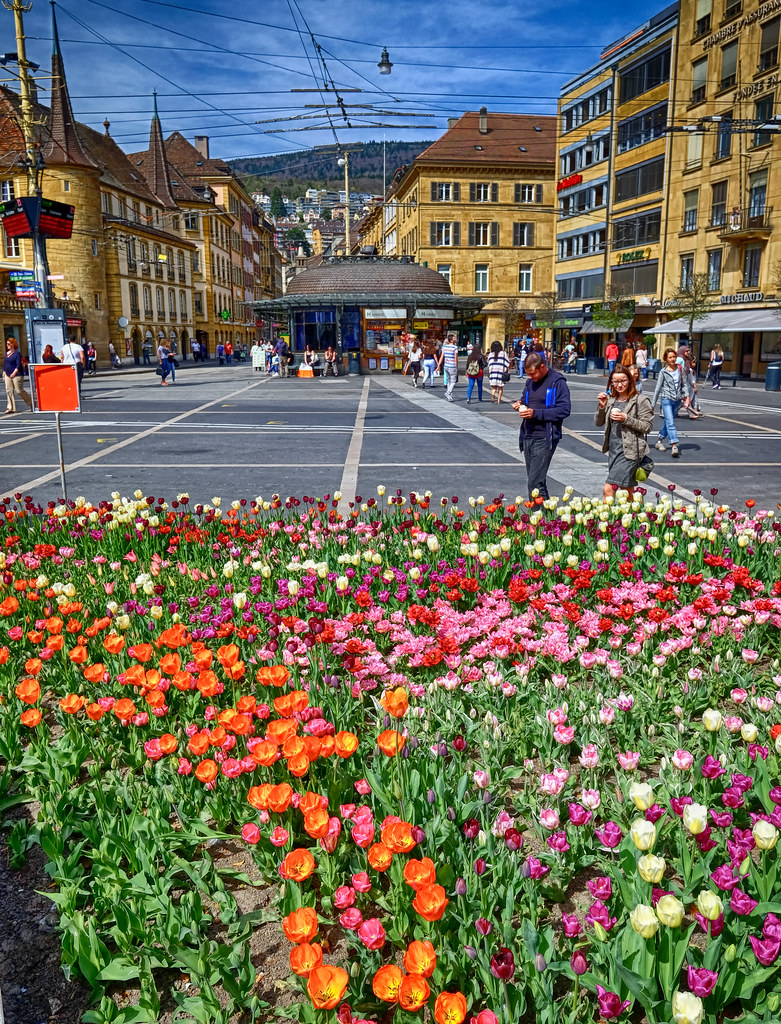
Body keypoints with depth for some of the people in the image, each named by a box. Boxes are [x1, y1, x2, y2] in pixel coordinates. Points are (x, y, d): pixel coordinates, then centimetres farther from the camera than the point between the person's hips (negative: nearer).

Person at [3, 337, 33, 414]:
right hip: (8, 375, 7)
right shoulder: (6, 353, 14)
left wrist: (14, 373, -21)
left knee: (19, 391, -6)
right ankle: (11, 408, 4)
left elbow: (18, 365, -15)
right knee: (9, 391, 2)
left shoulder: (17, 353, -8)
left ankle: (31, 403, 12)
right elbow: (5, 364, 21)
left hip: (17, 375, -7)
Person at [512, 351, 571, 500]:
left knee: (535, 484, -14)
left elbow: (565, 409, -16)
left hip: (544, 439, -8)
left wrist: (536, 413, -20)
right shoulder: (530, 382, 16)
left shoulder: (558, 382, -8)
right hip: (528, 437, 8)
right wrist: (520, 405, 6)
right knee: (535, 481, 13)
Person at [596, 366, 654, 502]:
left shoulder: (640, 400, -6)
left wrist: (626, 419, -18)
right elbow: (598, 423, 10)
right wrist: (601, 407, -7)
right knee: (627, 490, 16)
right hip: (613, 449, 6)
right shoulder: (610, 399, 10)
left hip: (630, 451, -6)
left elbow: (647, 426, -8)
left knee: (608, 489, -14)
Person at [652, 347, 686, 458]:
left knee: (668, 422, 13)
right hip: (666, 399, -4)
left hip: (677, 400, 4)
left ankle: (659, 441, 29)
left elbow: (683, 383, 15)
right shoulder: (663, 372, -3)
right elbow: (658, 388, 1)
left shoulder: (679, 369, 7)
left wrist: (686, 396, 3)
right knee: (670, 423, -13)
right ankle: (674, 446, -20)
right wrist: (653, 404, 2)